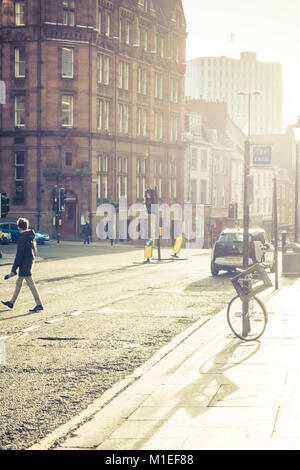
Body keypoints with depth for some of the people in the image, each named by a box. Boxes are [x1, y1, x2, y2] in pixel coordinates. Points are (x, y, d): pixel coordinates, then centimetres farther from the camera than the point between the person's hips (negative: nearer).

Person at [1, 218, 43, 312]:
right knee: (18, 282, 18)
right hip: (30, 261, 9)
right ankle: (11, 302, 28)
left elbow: (19, 255, -19)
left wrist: (14, 269, -15)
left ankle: (39, 304, -6)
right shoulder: (31, 236, 6)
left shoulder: (22, 238, -20)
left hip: (24, 264, -9)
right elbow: (34, 250, 14)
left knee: (30, 283, -6)